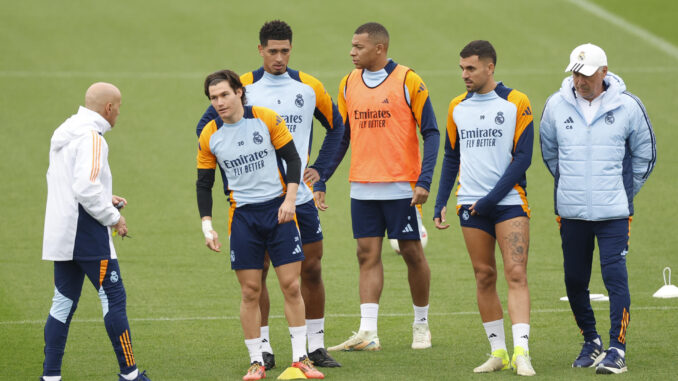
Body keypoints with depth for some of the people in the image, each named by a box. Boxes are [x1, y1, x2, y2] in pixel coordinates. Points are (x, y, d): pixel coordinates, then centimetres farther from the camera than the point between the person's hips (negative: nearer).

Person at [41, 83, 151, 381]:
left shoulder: (64, 132, 14)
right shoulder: (91, 137, -16)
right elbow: (86, 188, -24)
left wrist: (105, 199, 19)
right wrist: (114, 218, -11)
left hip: (59, 231, 9)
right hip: (86, 231, -9)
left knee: (63, 301, 11)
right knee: (113, 298, -1)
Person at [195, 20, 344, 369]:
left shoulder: (309, 87, 3)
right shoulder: (243, 87, -3)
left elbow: (335, 126, 18)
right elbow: (205, 127, 4)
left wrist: (319, 167, 8)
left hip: (301, 195, 2)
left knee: (311, 269, 3)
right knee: (257, 272, 0)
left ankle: (316, 346, 13)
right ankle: (263, 348, 8)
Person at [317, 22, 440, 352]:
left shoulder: (407, 82, -6)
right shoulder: (349, 84, 9)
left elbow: (431, 134, -6)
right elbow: (340, 137, 16)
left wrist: (424, 181, -16)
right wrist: (320, 182, 9)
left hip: (401, 186, -4)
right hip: (361, 186, 4)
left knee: (411, 252, 3)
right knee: (367, 253, 0)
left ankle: (421, 324, 18)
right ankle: (367, 332, -4)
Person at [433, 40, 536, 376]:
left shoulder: (516, 103, -3)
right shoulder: (457, 107, 10)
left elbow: (523, 157, -7)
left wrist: (490, 199, -12)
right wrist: (440, 204, 8)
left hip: (509, 201, -4)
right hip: (471, 205, 4)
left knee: (516, 273, -12)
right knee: (484, 276, 5)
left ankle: (521, 352, -18)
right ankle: (498, 351, 11)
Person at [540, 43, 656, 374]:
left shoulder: (627, 106, -5)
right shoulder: (556, 105, 1)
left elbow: (645, 154, 9)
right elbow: (549, 151, 19)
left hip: (613, 212, -3)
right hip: (570, 211, 3)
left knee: (615, 276, -10)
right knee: (574, 281, 7)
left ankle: (617, 350, -6)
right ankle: (591, 342, 25)